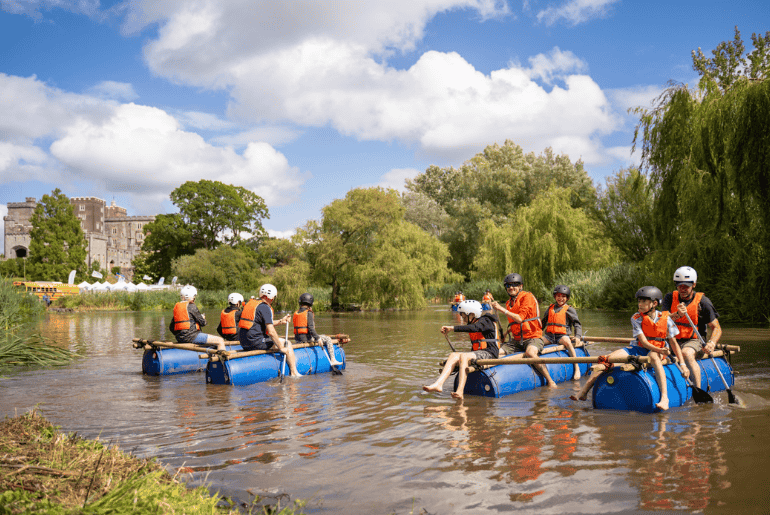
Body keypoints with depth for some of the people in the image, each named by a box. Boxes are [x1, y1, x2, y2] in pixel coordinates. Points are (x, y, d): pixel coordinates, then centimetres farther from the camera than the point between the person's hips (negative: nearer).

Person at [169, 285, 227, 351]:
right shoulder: (191, 306, -10)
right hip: (191, 336, -9)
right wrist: (203, 318, 13)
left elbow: (171, 328, 13)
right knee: (220, 341, -9)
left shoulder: (176, 306, 12)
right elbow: (203, 322, -9)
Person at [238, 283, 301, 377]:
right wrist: (281, 348, -10)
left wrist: (280, 321, 26)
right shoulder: (265, 308, -14)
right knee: (288, 344, 3)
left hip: (244, 343, 10)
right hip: (256, 343, -10)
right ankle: (294, 373, 4)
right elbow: (271, 332, -19)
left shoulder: (250, 303, 15)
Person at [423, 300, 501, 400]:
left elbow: (473, 328, -28)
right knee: (453, 355, -12)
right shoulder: (474, 323, 22)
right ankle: (438, 384, -30)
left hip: (489, 353, -9)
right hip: (478, 353, 9)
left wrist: (452, 328, -32)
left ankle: (460, 391, -48)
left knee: (464, 356, -33)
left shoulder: (485, 321, -5)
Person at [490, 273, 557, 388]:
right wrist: (507, 332, 12)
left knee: (530, 353, -37)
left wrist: (501, 309, -17)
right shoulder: (509, 302, 15)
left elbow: (519, 319, -19)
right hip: (516, 340, 7)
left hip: (533, 337, -7)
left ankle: (550, 381, -26)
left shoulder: (527, 297, -8)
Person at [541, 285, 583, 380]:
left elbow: (577, 324, 1)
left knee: (567, 342, -36)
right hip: (549, 336, 4)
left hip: (562, 336, -4)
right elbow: (543, 322, 27)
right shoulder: (550, 308, 17)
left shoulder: (569, 309, 5)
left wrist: (578, 336, -14)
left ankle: (577, 367, -31)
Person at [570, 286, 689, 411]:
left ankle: (664, 398, -48)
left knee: (654, 357, -41)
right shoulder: (636, 318, -4)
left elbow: (673, 342, 1)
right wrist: (660, 350, -28)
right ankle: (583, 392, -19)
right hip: (637, 349, 2)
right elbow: (643, 342, -11)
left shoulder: (665, 318, -5)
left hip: (657, 350, -2)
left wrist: (682, 364, -5)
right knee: (609, 358, -19)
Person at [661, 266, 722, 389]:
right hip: (673, 341, 4)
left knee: (686, 353, -37)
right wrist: (677, 315, -29)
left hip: (694, 341, -4)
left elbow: (716, 328, -2)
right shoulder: (670, 297, 4)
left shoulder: (702, 301, -3)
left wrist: (711, 343, -23)